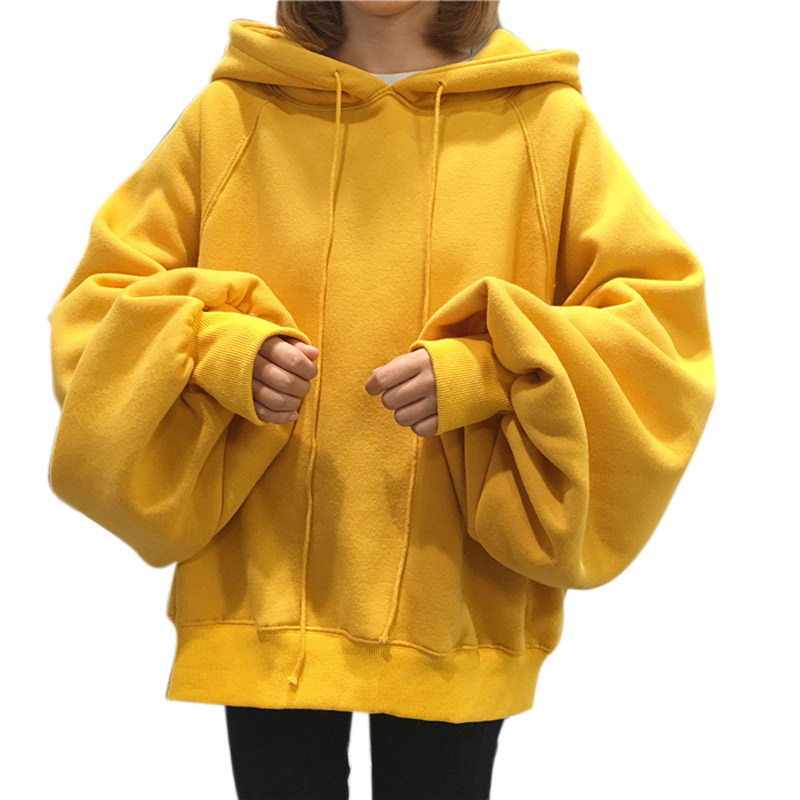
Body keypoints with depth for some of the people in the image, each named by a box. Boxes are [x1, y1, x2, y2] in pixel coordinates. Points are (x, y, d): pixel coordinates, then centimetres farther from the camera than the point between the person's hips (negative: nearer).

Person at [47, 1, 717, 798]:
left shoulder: (548, 121, 1)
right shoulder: (230, 113, 4)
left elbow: (663, 322, 0)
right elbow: (100, 305, 8)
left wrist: (489, 371, -15)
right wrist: (221, 350, -12)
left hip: (459, 604, 0)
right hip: (261, 592, 1)